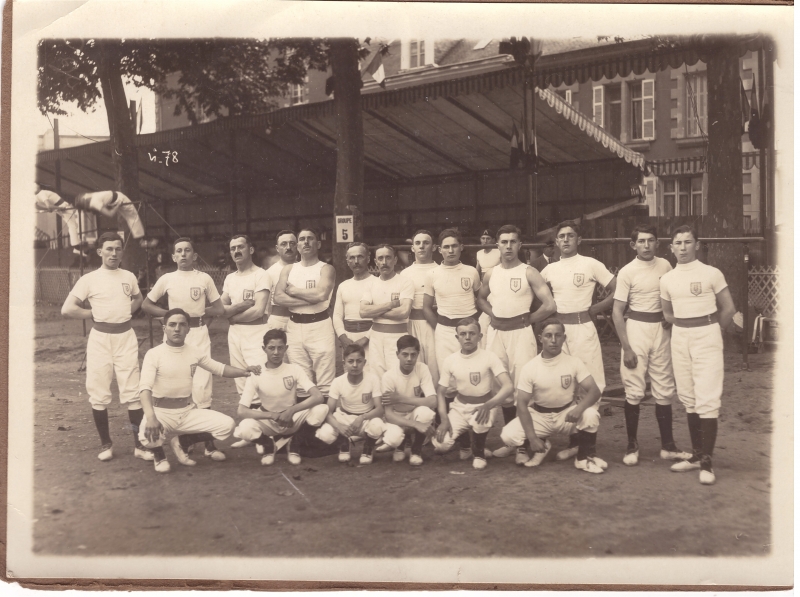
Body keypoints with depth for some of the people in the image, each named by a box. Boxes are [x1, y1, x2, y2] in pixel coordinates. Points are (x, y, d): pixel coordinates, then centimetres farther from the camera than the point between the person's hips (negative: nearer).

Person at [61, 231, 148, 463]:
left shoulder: (129, 277, 6)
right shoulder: (89, 279, -5)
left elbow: (138, 299, 25)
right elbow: (67, 309, -10)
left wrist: (125, 312, 7)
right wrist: (94, 314, -5)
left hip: (125, 337, 2)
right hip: (100, 338, -2)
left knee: (132, 392, 0)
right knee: (99, 393, 3)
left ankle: (140, 444, 7)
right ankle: (105, 444, 17)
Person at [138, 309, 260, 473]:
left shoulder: (195, 352, 3)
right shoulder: (154, 354, -12)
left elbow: (219, 369, 11)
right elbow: (145, 387, -23)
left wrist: (244, 371, -9)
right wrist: (150, 416, -41)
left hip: (188, 410, 5)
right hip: (161, 411, -5)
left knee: (227, 425, -12)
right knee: (147, 434, -37)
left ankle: (181, 442, 11)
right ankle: (159, 455, 4)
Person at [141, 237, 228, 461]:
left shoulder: (204, 278, 3)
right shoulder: (167, 279, 3)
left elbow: (219, 310, 8)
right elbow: (146, 305, 9)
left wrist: (199, 311, -4)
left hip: (199, 334, -1)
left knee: (201, 386, -6)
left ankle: (208, 442, -1)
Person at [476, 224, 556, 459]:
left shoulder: (528, 272, -6)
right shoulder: (490, 274, 8)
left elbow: (549, 305, -10)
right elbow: (481, 298, 25)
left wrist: (528, 320, -3)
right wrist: (492, 315, 9)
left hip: (520, 332, -5)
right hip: (496, 332, 5)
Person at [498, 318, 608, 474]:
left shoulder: (574, 362, -9)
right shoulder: (529, 368, -12)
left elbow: (594, 391, -14)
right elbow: (522, 404, -12)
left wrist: (579, 408, -37)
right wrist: (532, 438, -22)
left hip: (568, 413, 0)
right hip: (539, 416, 0)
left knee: (590, 415, -32)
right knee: (508, 435, -24)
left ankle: (584, 457, -5)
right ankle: (541, 446, 9)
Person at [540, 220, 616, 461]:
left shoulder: (591, 264, -1)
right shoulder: (549, 270, 10)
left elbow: (617, 291, -3)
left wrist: (594, 309, -6)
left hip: (583, 328, -4)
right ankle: (573, 442, 15)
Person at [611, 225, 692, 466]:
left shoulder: (665, 266, 4)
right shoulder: (627, 272, -7)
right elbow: (617, 312, -8)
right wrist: (626, 347, -13)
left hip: (661, 330, 4)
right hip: (636, 328, -4)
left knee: (665, 390, 8)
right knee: (634, 392, 0)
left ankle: (668, 446, 18)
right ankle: (632, 446, 12)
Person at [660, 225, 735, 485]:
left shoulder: (711, 274, -5)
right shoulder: (667, 279, 6)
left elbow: (728, 309, 2)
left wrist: (711, 332, 8)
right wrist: (684, 330, 12)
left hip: (707, 338, -5)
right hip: (679, 339, 5)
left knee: (707, 399, -8)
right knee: (688, 398, 10)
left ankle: (707, 462, -4)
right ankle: (697, 454, 20)